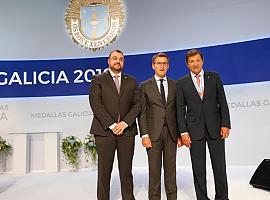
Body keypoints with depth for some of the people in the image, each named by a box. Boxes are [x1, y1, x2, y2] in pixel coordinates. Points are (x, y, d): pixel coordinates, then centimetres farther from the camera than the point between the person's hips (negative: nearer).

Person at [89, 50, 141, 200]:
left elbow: (137, 104, 7)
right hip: (104, 130, -2)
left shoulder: (131, 81, 15)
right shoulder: (98, 80, 6)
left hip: (127, 130, 2)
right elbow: (96, 104, -5)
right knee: (104, 172, 3)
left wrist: (125, 123, -7)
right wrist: (111, 125, -12)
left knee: (126, 171, 7)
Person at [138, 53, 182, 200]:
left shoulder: (175, 85, 10)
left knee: (171, 168, 9)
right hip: (153, 132, -2)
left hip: (171, 132, 2)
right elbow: (142, 112, -2)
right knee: (154, 168, 4)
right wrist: (144, 135, -9)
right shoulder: (145, 86, 3)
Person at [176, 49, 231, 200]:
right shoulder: (181, 83, 4)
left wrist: (225, 124, -4)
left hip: (215, 128, 1)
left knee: (220, 166, 7)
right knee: (198, 169, 7)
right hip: (194, 130, 0)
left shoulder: (214, 77, 7)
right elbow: (180, 110, 1)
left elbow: (223, 102, 4)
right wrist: (183, 132, -5)